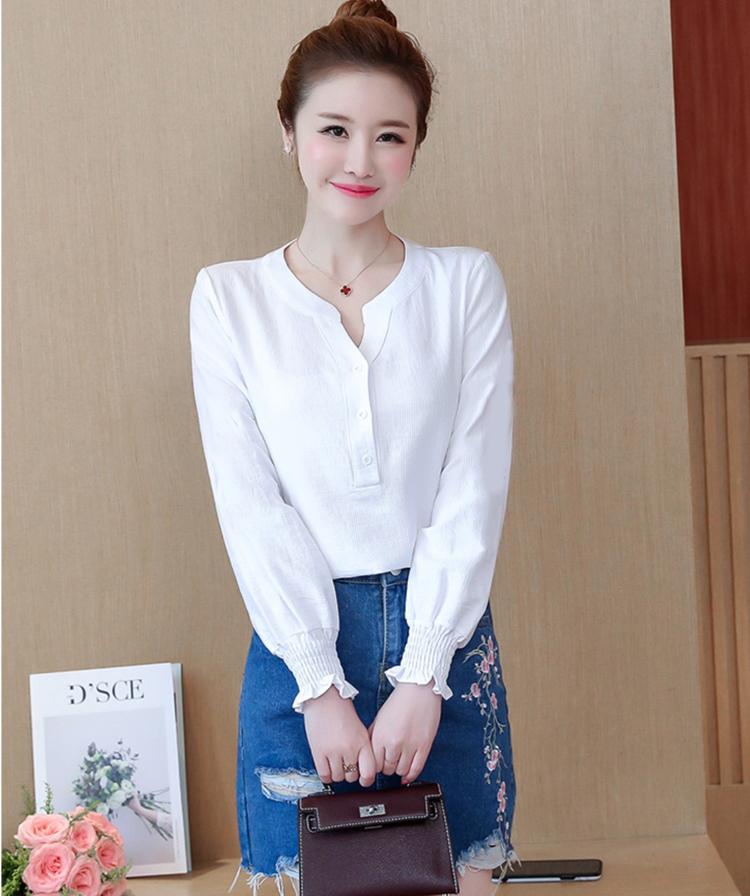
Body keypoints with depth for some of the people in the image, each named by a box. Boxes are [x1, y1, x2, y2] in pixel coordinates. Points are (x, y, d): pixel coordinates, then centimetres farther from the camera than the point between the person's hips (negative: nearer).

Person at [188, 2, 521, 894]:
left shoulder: (467, 283, 0)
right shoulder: (228, 296, -1)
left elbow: (474, 490, -4)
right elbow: (250, 505, -5)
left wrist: (422, 675, -11)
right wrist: (320, 686, -11)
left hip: (443, 630, 1)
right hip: (303, 634, 0)